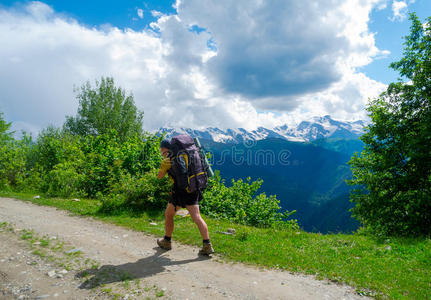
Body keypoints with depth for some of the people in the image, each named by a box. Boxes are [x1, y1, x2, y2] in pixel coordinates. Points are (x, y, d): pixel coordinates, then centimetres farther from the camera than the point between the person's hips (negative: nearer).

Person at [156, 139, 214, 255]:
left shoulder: (167, 160, -5)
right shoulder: (183, 154, 13)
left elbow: (160, 176, 8)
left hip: (180, 190, -5)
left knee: (168, 215, 17)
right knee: (197, 217, -1)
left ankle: (167, 241, 30)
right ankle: (207, 245, -9)